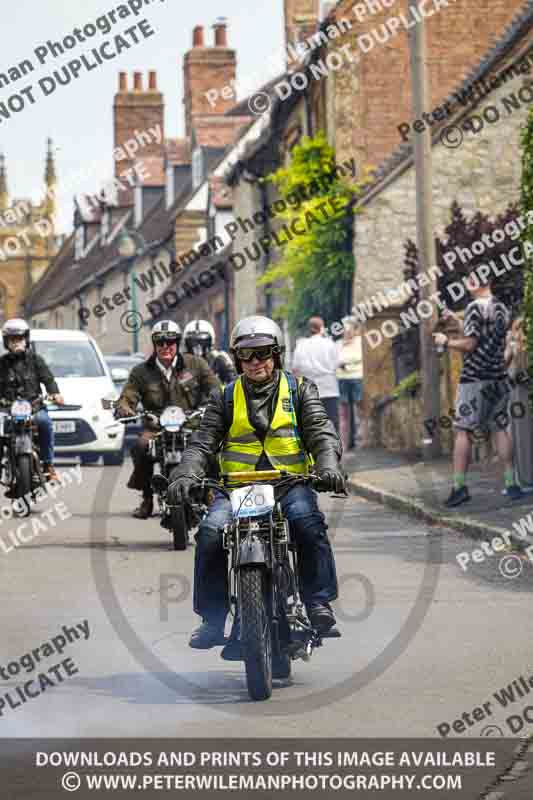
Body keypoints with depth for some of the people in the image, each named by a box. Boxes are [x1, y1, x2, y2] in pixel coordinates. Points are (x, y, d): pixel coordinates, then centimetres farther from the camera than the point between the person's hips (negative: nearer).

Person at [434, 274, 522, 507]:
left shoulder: (475, 307, -11)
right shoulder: (502, 309, 12)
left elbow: (470, 344, -15)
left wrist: (446, 341, 1)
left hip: (474, 378, -7)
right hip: (499, 378, 7)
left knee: (463, 430, -4)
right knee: (498, 428, 10)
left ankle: (459, 486, -10)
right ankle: (511, 484, 6)